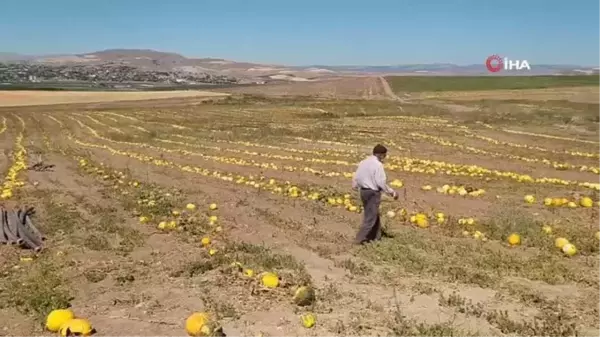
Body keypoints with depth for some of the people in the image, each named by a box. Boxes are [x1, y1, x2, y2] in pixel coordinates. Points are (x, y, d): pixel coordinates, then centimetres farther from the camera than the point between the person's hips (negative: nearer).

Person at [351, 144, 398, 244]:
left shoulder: (363, 162, 7)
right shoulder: (378, 165, -17)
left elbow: (356, 177, 12)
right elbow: (381, 182, -20)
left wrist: (355, 187, 28)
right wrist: (392, 192, -10)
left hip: (363, 191, 9)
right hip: (373, 193, -8)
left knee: (374, 215, 20)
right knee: (371, 217, 1)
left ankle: (375, 237, 29)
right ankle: (360, 238, 2)